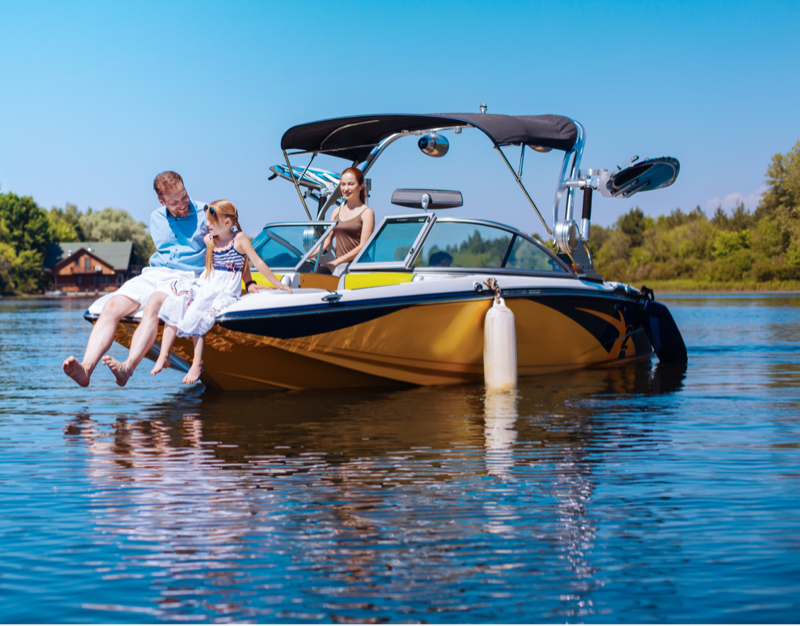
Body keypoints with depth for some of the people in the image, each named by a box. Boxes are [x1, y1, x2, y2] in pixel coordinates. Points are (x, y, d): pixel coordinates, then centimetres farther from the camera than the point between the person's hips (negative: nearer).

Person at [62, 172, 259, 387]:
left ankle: (128, 367, -55)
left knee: (153, 305, -38)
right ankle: (86, 368, -38)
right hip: (153, 273, 5)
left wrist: (249, 283, 2)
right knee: (111, 307, -22)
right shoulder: (156, 218, 16)